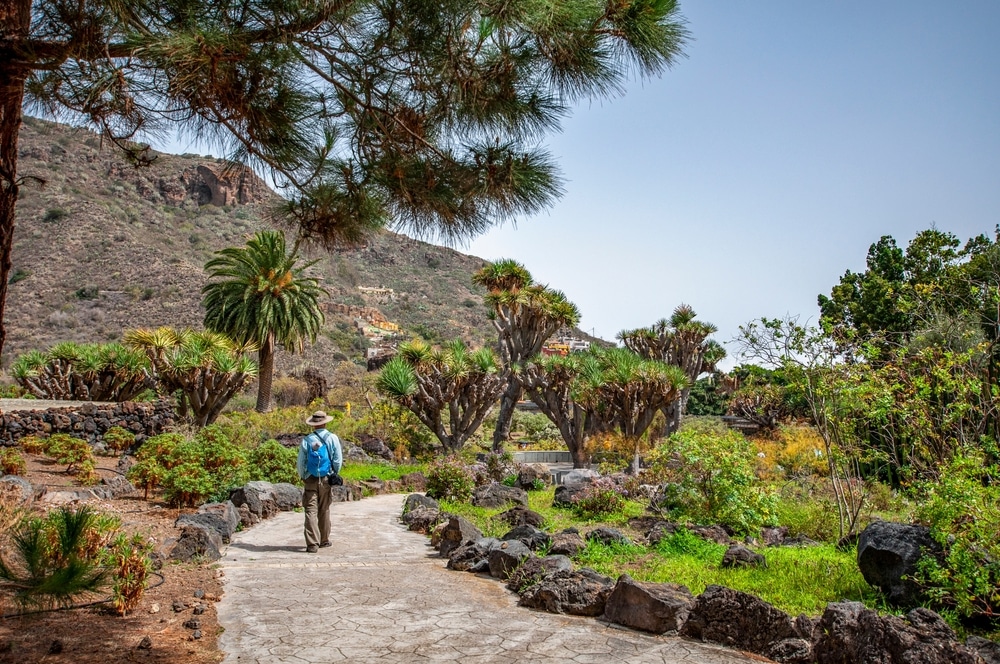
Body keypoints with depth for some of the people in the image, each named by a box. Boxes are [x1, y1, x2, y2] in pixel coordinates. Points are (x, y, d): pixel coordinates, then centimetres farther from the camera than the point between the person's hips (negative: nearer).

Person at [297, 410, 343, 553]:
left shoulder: (307, 440, -4)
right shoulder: (332, 438, -4)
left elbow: (301, 462, 0)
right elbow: (338, 460, -3)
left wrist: (302, 477, 16)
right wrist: (334, 474, 13)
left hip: (310, 480, -1)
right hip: (326, 479, 1)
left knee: (311, 511, -2)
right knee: (324, 510, 14)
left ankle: (312, 544, -9)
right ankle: (324, 540, 25)